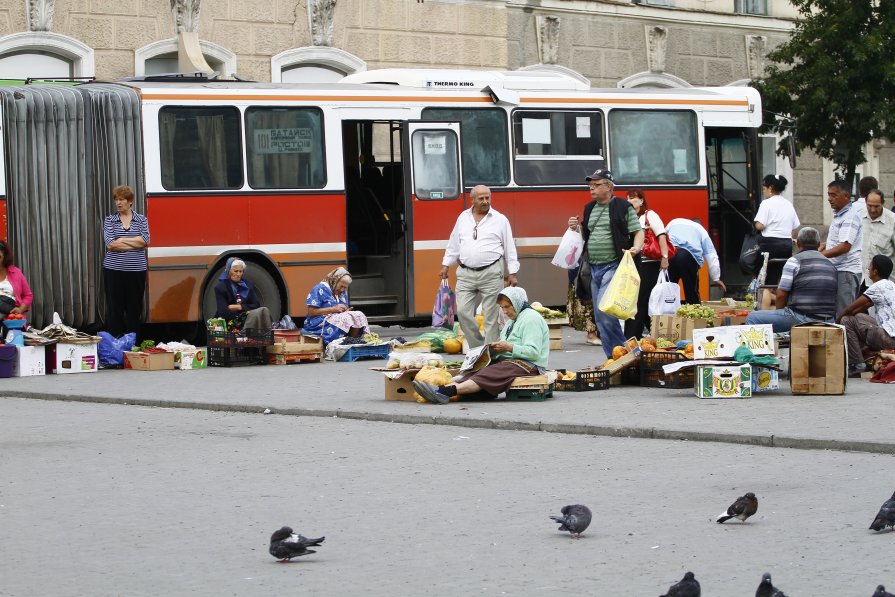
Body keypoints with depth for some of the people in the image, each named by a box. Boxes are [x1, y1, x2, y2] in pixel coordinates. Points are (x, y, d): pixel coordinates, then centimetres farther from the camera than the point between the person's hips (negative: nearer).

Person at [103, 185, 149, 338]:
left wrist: (121, 240, -9)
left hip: (136, 270, 0)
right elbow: (110, 244, -9)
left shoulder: (141, 220, 7)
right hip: (114, 270, 0)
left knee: (134, 308, 2)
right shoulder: (109, 220, 5)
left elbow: (145, 240, -9)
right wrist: (135, 243, -8)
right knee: (114, 308, -1)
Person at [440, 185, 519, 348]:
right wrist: (445, 265, 16)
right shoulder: (463, 218, 12)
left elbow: (509, 247, 4)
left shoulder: (500, 220, 2)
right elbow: (453, 244, 19)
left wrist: (512, 273, 1)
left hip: (491, 273, -3)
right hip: (466, 274, 3)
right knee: (463, 312, -3)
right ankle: (477, 347, 11)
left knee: (491, 316, -2)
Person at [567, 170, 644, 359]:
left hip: (614, 266, -8)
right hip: (594, 268, 8)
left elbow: (638, 231, -5)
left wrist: (636, 248, -24)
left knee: (604, 310, -19)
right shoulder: (589, 208, 16)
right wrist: (576, 228, 7)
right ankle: (613, 357, 14)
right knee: (600, 316, 7)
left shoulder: (622, 207, -4)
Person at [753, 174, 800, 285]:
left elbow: (759, 225, -14)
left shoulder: (767, 203, -7)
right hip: (787, 244, 6)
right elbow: (795, 227, 14)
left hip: (770, 243, -6)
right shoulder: (789, 204, 14)